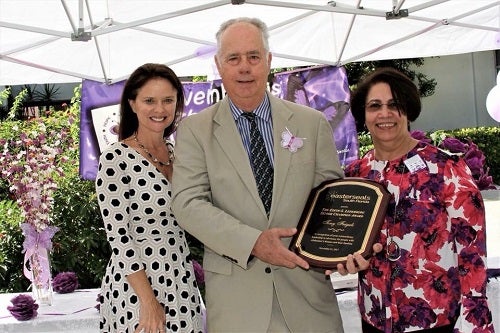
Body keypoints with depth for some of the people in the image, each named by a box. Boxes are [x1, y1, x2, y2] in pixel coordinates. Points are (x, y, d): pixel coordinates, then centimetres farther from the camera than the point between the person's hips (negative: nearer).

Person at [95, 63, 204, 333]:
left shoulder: (175, 153, 6)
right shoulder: (116, 158, -14)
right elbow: (117, 234, -16)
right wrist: (149, 301, -18)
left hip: (181, 280, 7)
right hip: (136, 285, -7)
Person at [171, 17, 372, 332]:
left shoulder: (313, 123, 4)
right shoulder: (194, 129, 0)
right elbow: (187, 203, -8)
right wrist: (252, 242, -19)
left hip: (306, 286, 1)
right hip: (234, 293, -1)